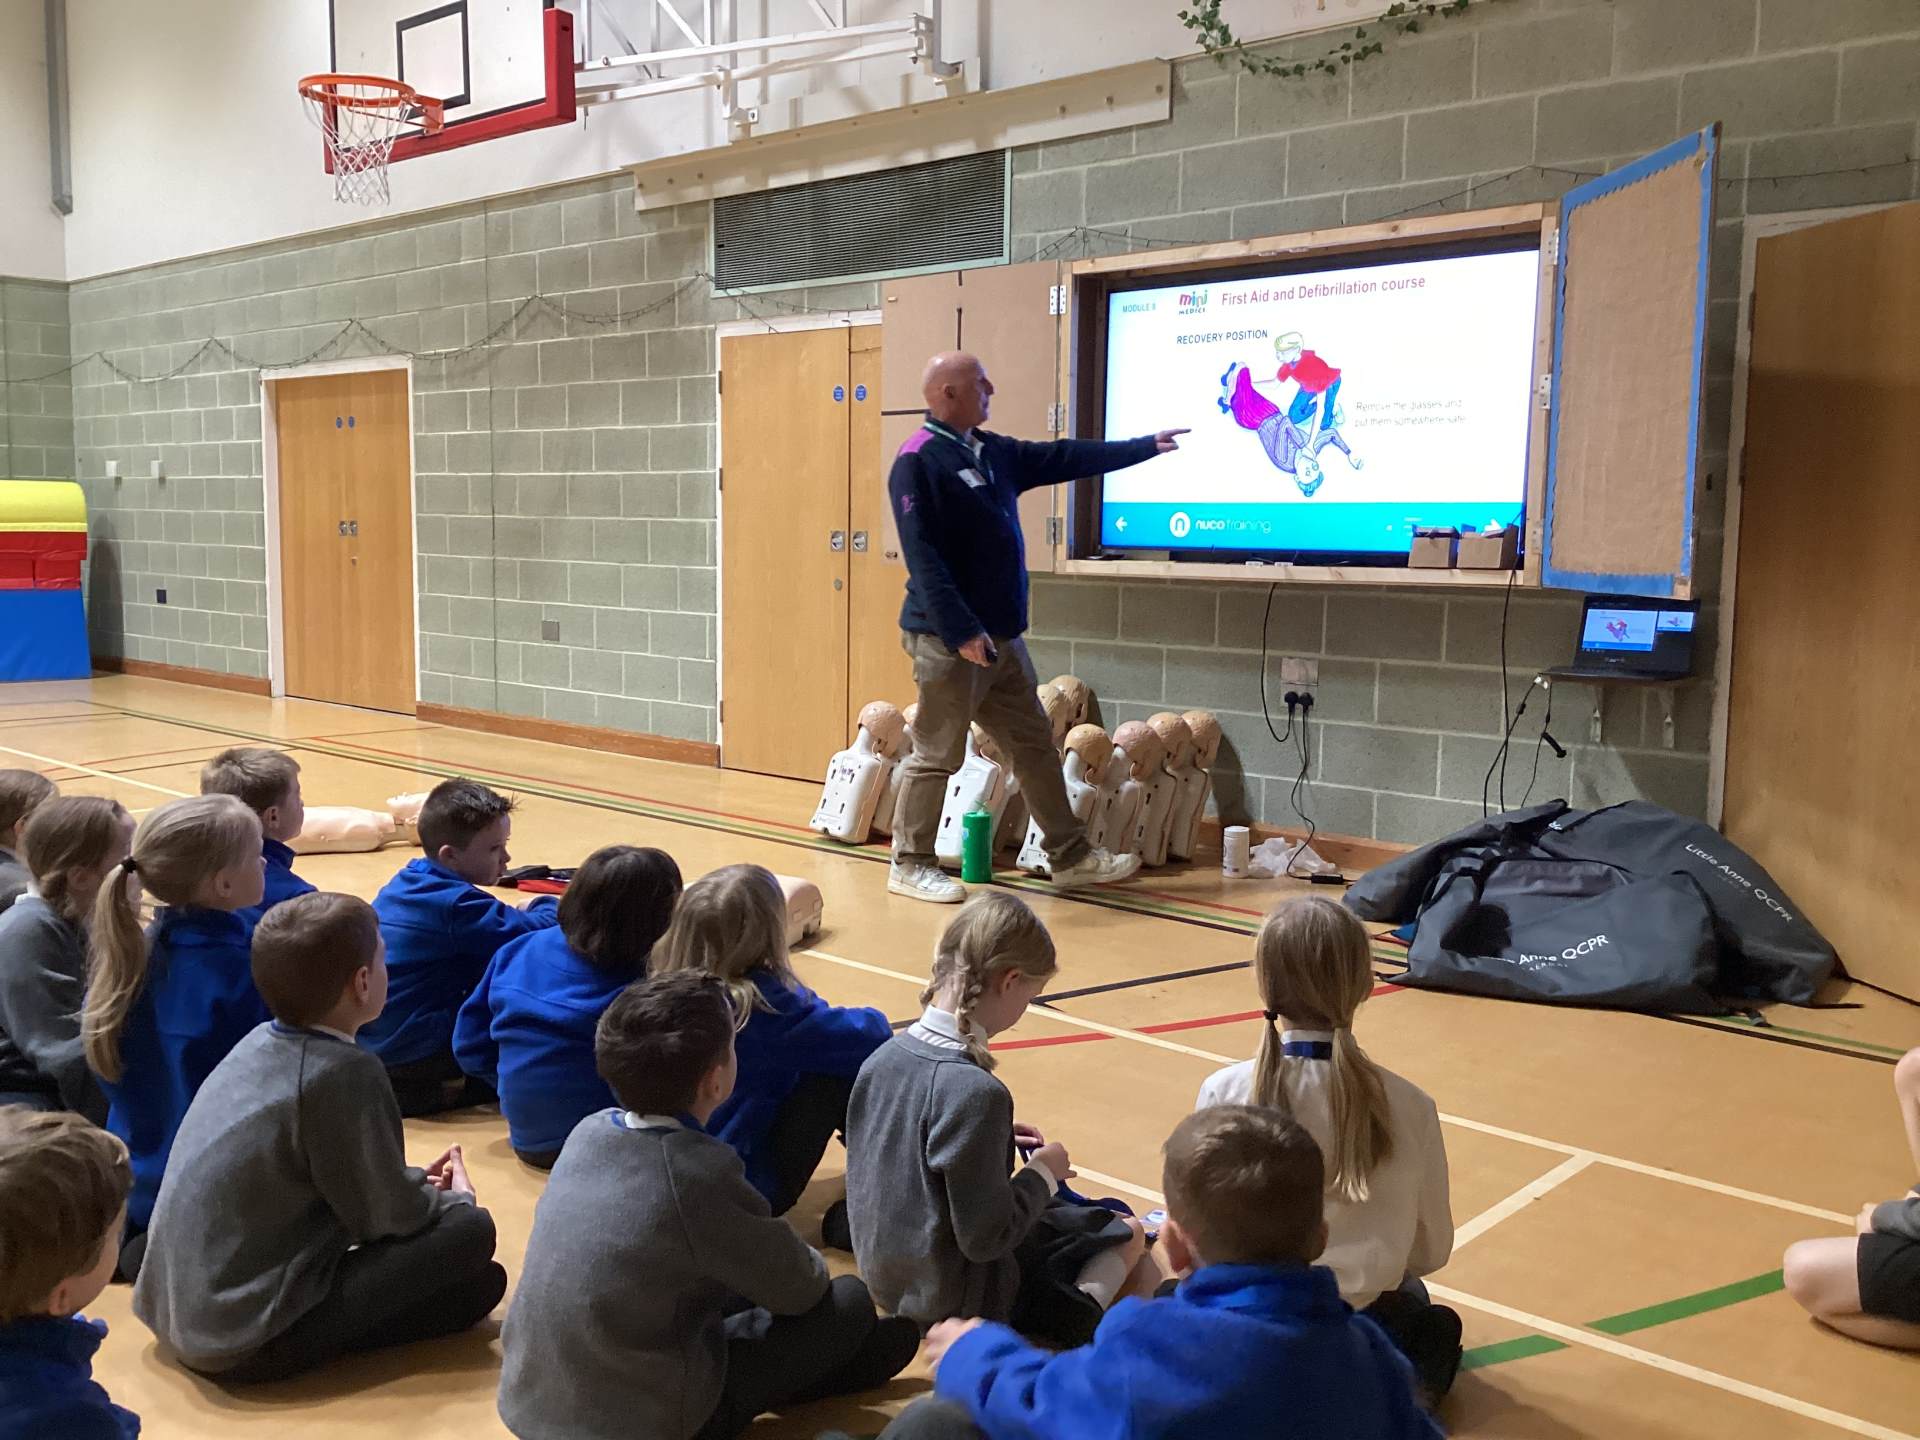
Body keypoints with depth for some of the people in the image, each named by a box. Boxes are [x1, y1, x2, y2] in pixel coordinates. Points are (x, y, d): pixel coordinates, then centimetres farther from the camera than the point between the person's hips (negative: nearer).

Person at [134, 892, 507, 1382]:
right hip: (249, 1345, -8)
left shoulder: (259, 1044, 5)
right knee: (469, 1233, -9)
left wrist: (418, 1183, 17)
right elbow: (385, 1214, -11)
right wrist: (455, 1198, 8)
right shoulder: (344, 1072, -20)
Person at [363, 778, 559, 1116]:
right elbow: (536, 934, -21)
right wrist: (553, 907, 0)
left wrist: (536, 910, 3)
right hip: (415, 1062, -9)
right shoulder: (454, 905, -20)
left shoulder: (405, 883, 7)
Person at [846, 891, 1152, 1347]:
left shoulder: (884, 1057, -5)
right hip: (957, 1300, -7)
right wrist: (1044, 1172, -10)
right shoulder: (974, 1091, -30)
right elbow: (986, 1237, -25)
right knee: (1127, 1234, 12)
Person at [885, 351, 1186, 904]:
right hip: (950, 638, -9)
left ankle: (1071, 857, 21)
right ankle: (910, 866, 14)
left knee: (1035, 747, 12)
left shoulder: (993, 451, 13)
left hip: (1001, 635, 9)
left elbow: (1064, 458, 21)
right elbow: (923, 557, -20)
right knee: (936, 755, 0)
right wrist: (961, 631, -25)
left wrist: (1147, 446, 24)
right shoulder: (917, 462, -14)